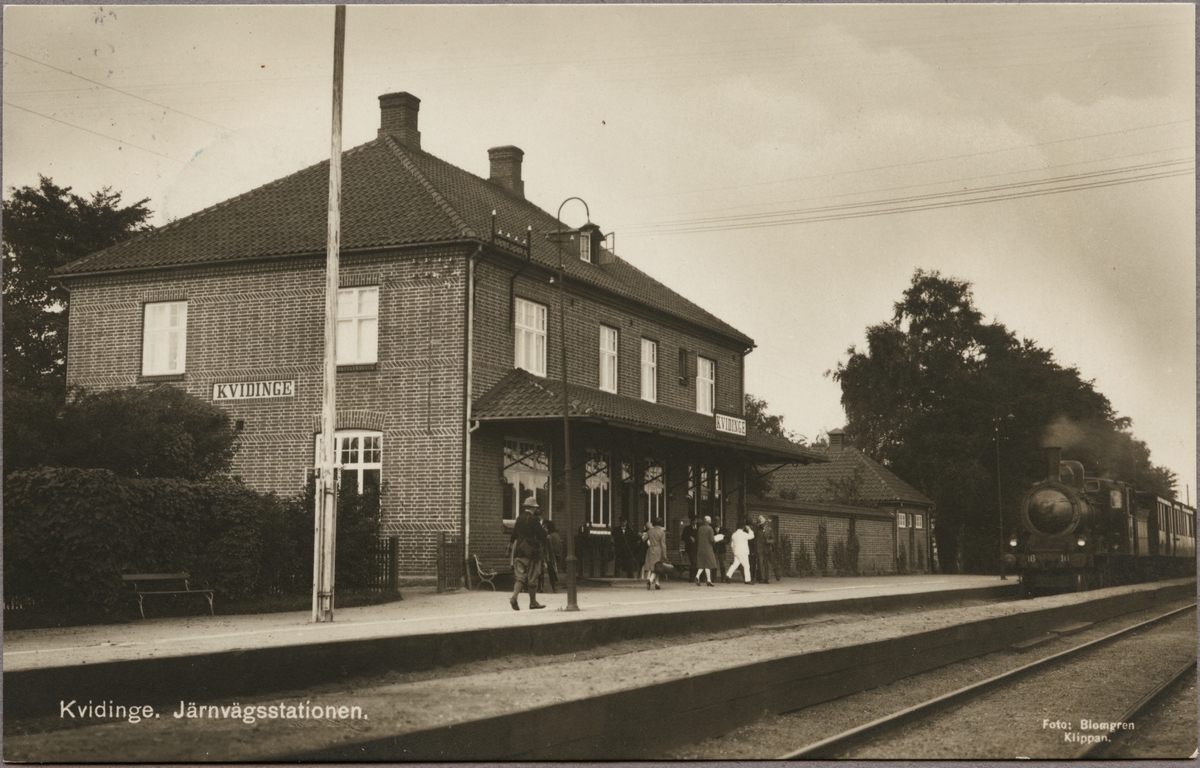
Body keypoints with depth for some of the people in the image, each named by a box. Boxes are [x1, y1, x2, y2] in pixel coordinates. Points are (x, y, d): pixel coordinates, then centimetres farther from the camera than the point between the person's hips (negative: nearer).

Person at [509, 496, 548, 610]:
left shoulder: (519, 519, 6)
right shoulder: (533, 520, -12)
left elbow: (514, 535, 12)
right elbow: (541, 534, -9)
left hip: (518, 550, 5)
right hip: (531, 551, -5)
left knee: (520, 575, 6)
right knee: (532, 577, 4)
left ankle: (514, 597, -14)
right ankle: (533, 602, 12)